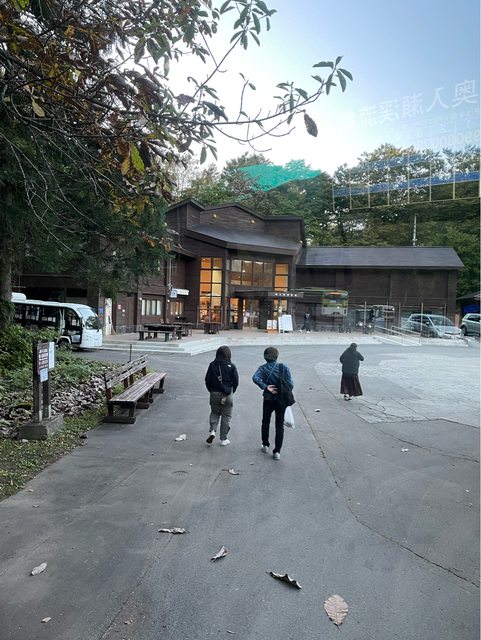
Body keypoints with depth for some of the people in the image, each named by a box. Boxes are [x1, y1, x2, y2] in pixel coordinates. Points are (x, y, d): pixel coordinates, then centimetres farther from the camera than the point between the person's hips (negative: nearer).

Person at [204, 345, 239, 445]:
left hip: (215, 393, 2)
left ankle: (212, 430, -1)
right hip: (227, 395, -1)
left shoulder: (212, 365, -4)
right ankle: (223, 439, 15)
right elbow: (236, 382, -6)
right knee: (226, 416, 10)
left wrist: (211, 391, 12)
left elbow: (207, 380, -2)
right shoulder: (231, 366, -8)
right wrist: (231, 392, 10)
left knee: (215, 412, 21)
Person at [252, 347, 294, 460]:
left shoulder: (263, 368, -9)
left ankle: (265, 445, 33)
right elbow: (290, 384, -15)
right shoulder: (284, 367, -10)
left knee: (265, 422, 21)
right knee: (279, 426, 8)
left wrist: (266, 387, -23)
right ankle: (277, 451, 5)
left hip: (268, 400, 1)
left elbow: (255, 378, -29)